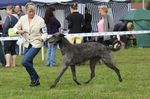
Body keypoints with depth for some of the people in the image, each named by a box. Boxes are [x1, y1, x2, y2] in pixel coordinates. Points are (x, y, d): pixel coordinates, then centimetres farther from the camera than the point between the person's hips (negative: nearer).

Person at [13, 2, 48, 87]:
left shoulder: (40, 20, -11)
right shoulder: (23, 19, 0)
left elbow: (45, 33, -8)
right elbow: (15, 28, 7)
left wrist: (42, 38, -29)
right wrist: (18, 31, -16)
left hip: (36, 44, -5)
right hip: (27, 44, 5)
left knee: (25, 61, -18)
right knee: (29, 64, 10)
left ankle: (35, 78, -1)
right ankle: (35, 81, 27)